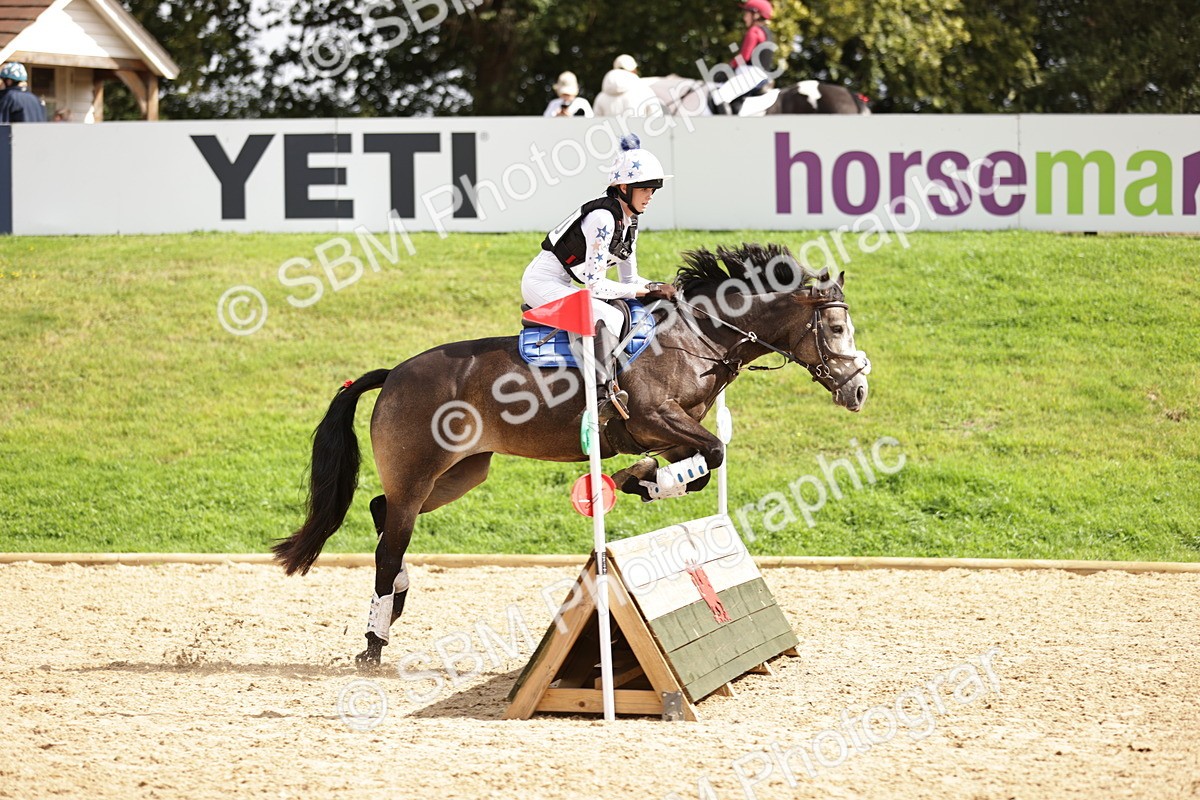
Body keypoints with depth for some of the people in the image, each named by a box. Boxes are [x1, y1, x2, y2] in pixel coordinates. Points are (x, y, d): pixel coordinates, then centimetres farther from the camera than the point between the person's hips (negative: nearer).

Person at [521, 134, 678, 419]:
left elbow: (629, 278, 12)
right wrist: (647, 291, -19)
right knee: (609, 317, -31)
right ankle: (603, 393, -37)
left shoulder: (629, 221, 7)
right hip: (542, 283, -11)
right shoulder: (603, 218, -23)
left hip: (562, 287, 11)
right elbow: (594, 283, -24)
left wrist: (658, 288, -8)